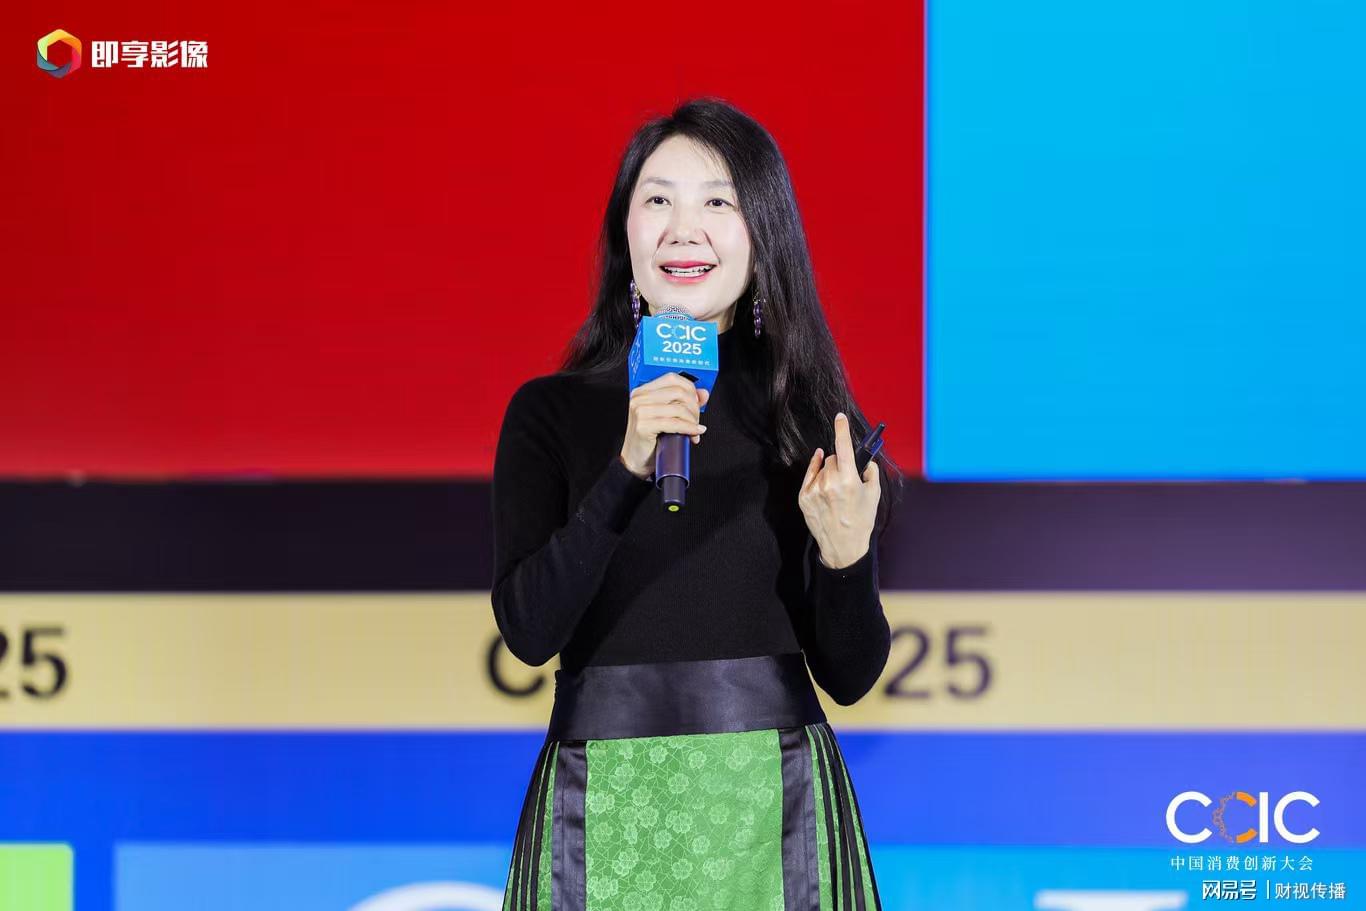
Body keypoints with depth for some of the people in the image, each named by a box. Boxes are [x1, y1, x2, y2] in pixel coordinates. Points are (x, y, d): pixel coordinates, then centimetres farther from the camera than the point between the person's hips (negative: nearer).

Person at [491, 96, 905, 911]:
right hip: (606, 804, -1)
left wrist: (845, 558, -14)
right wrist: (628, 470, -21)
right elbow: (528, 629, -11)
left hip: (772, 806, 1)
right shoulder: (551, 411, 1)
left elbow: (849, 676, 4)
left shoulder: (814, 420, 3)